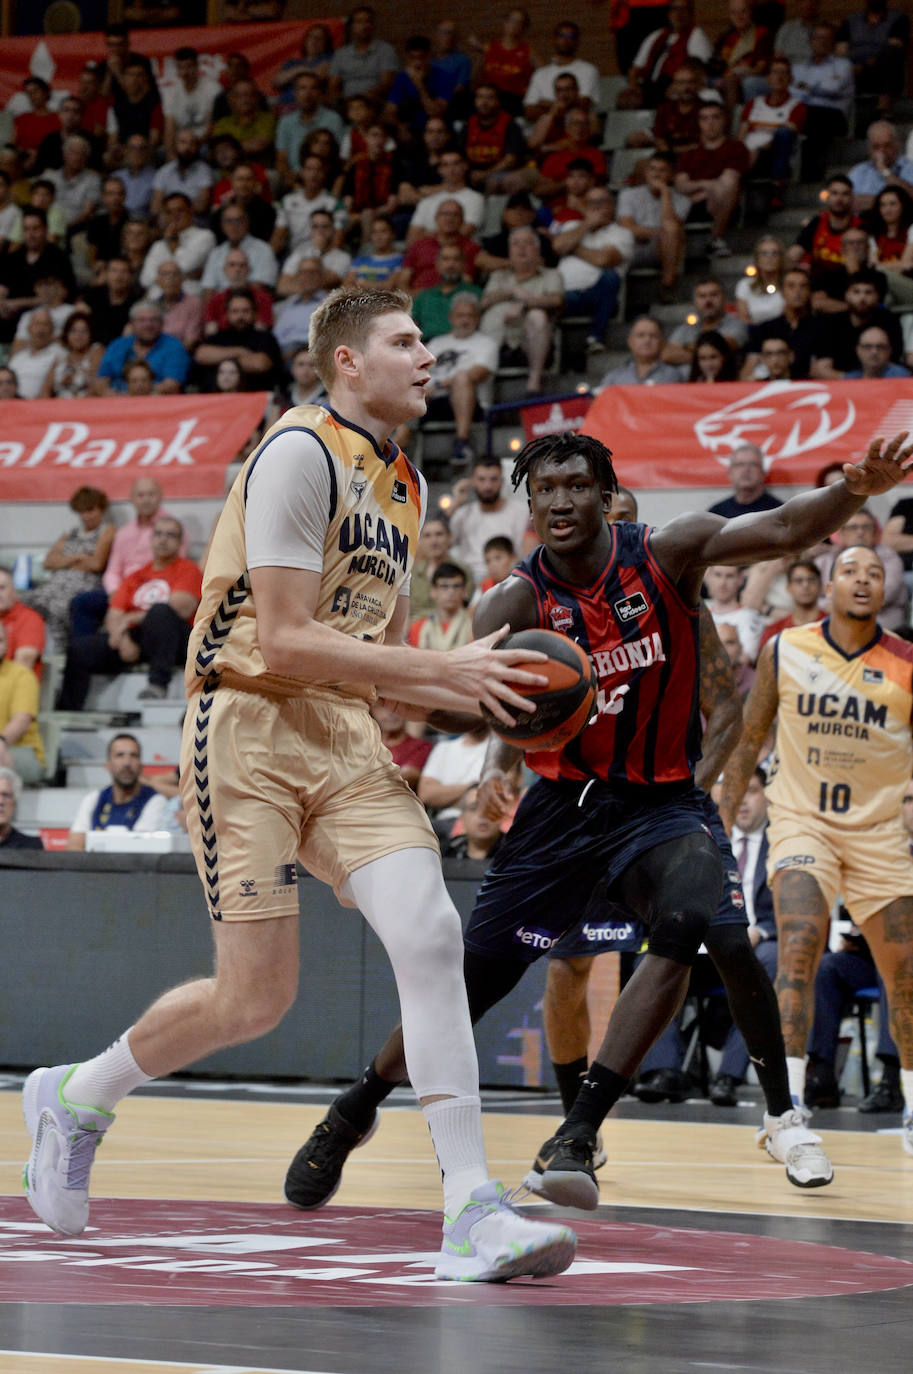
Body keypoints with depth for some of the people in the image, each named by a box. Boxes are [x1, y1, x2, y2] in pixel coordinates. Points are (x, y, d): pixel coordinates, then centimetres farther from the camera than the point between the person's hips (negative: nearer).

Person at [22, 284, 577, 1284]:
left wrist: (471, 699, 5)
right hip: (249, 724, -7)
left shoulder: (404, 484, 16)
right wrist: (443, 671, -17)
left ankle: (472, 1212, -17)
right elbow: (284, 645, -18)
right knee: (256, 997, -5)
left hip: (342, 738, 7)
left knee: (430, 935, -14)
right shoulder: (299, 454, -11)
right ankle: (74, 1097, 22)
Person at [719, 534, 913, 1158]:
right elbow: (750, 737, 8)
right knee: (799, 947, -22)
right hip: (803, 819, -1)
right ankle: (790, 1103, -25)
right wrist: (723, 816, 7)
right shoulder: (785, 652, -5)